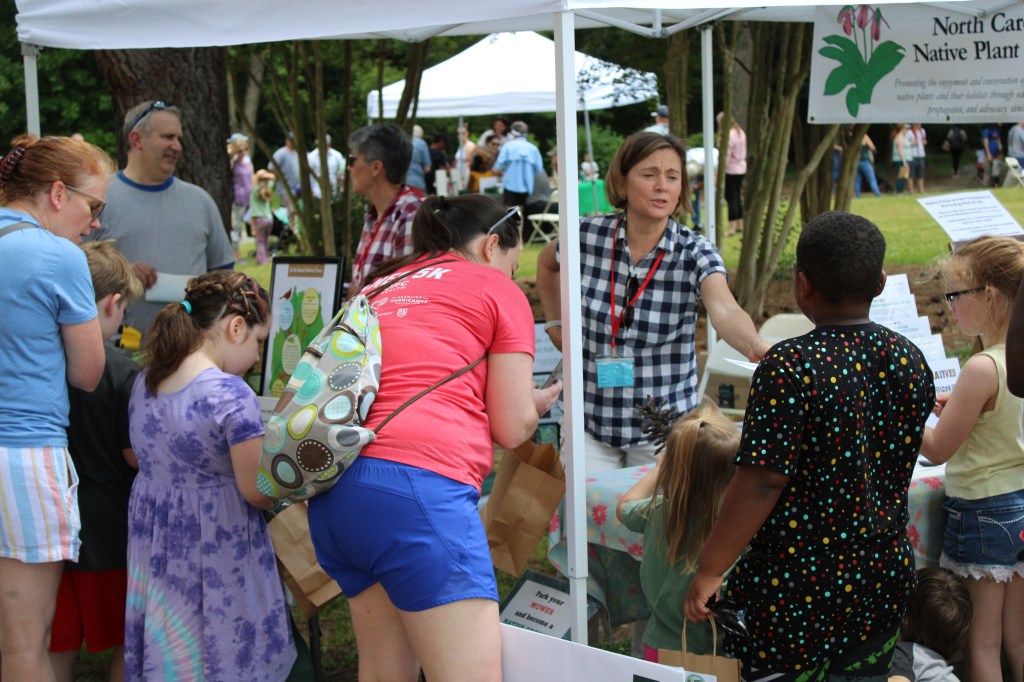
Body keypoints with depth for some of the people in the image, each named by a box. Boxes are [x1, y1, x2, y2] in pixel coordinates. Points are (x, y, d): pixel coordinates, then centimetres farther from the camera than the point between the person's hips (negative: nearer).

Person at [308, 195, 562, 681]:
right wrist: (539, 401, 27)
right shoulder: (497, 289, 10)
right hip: (418, 486, -8)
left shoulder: (378, 287, 26)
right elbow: (512, 428, 7)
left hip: (334, 491, 8)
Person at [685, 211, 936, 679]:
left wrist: (709, 571, -14)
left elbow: (762, 484, -23)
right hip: (883, 580, 6)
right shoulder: (911, 361, -1)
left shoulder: (789, 368, -20)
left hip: (797, 588, -6)